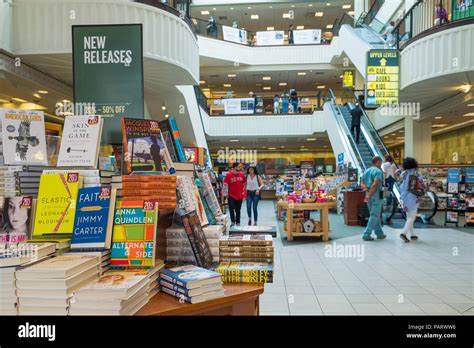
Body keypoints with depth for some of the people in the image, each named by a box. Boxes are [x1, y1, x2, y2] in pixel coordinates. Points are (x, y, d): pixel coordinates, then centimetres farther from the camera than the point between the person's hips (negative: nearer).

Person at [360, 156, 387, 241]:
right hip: (376, 195, -8)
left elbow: (362, 184, 7)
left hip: (369, 194, 8)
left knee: (375, 215, 16)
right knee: (374, 215, -2)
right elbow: (375, 184, -23)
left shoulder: (366, 171, 13)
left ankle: (379, 233, 24)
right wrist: (369, 195, -22)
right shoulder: (378, 171, -12)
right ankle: (366, 234, -5)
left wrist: (367, 189, -8)